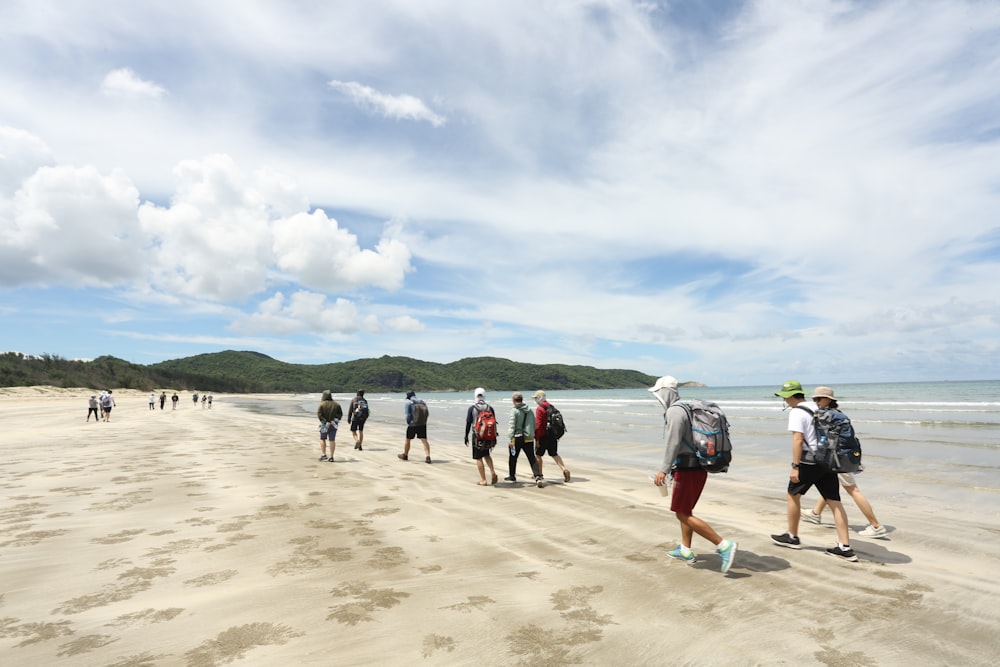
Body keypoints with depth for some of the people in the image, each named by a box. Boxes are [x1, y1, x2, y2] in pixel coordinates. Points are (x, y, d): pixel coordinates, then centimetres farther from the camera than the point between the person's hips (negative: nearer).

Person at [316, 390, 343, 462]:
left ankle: (324, 455, 4)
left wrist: (325, 422, -14)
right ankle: (331, 457, 8)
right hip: (333, 425, 3)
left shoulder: (322, 404, -7)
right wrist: (335, 420, -3)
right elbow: (340, 414, 0)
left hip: (324, 424, -2)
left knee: (322, 439, 13)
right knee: (332, 440, 6)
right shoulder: (336, 404, 2)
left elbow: (319, 414, -15)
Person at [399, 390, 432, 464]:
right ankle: (427, 456, -13)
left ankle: (405, 455, 32)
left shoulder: (408, 403, -6)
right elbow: (427, 413, 8)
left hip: (412, 424, -4)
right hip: (423, 424, 4)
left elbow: (408, 415, -11)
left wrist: (408, 423, 2)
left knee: (407, 440, 15)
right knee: (424, 440, 0)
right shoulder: (422, 402, 9)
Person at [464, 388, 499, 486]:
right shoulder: (490, 407, 2)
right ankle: (493, 472, 5)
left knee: (478, 458, 6)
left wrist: (466, 436, 5)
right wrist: (494, 438, 13)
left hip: (477, 435, -4)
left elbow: (468, 423, -5)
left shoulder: (472, 408, -6)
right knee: (486, 454, 24)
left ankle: (483, 480, 6)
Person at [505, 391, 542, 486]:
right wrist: (533, 435, 25)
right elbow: (534, 425, 15)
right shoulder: (529, 410, 9)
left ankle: (512, 476, 29)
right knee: (532, 458, 4)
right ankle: (538, 477, -12)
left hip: (517, 438, -4)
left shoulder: (514, 410, -9)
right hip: (529, 438, 4)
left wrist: (510, 439, -17)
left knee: (513, 457, 15)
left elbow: (511, 425, -15)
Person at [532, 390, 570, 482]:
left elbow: (538, 425, -19)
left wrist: (537, 438, -16)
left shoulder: (539, 409, -13)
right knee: (554, 454, 15)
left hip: (543, 436, -7)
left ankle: (540, 474, 16)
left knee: (538, 454, 9)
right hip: (553, 436, 7)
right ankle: (565, 470, 0)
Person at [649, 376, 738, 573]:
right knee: (685, 510, 20)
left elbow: (673, 443, -24)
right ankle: (686, 551, 28)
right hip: (698, 467, 10)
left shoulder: (674, 411, -16)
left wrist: (664, 470, -23)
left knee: (683, 514, -5)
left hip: (688, 469, -10)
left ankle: (724, 545, -6)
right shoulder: (686, 408, 15)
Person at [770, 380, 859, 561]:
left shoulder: (796, 412, -12)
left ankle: (792, 537, 21)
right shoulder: (817, 408, 14)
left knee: (793, 495, 10)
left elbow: (798, 440, -19)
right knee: (834, 502, 5)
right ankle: (845, 548, 4)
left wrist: (795, 466, -18)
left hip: (809, 462, -7)